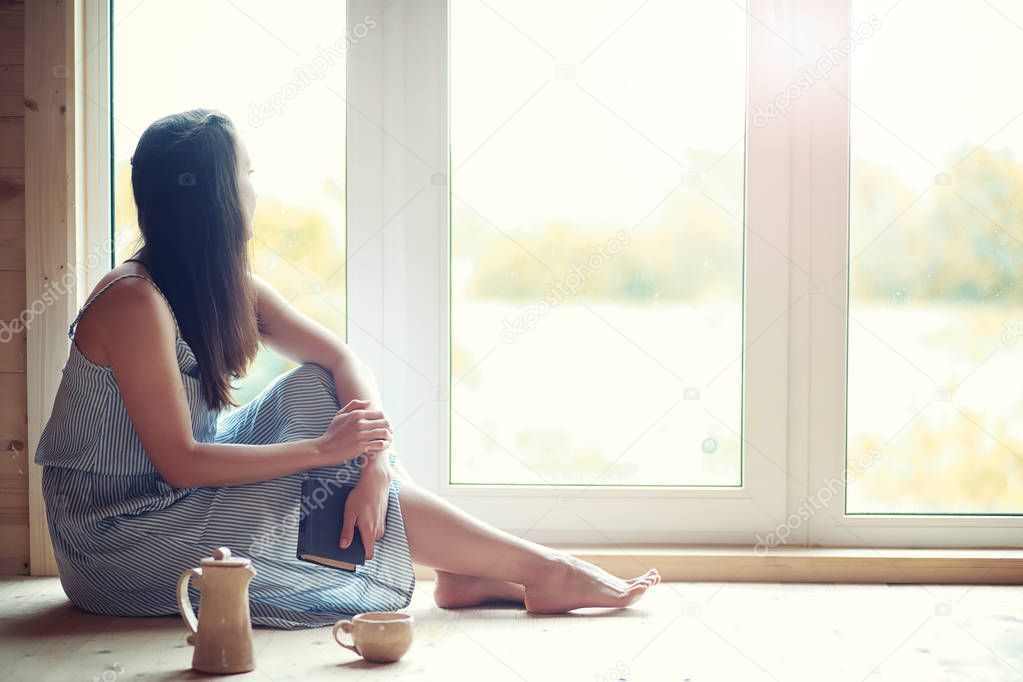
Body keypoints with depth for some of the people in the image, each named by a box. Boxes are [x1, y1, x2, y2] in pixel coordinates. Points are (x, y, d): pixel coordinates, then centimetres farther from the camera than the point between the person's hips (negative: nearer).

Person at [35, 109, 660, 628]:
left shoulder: (230, 287, 2)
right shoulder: (135, 302, -24)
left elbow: (344, 360, -4)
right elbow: (180, 463, -26)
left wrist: (378, 462, -21)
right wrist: (323, 450, -24)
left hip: (176, 501, 8)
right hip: (117, 535, -8)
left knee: (323, 392, -5)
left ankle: (466, 572, -8)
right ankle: (543, 571, -6)